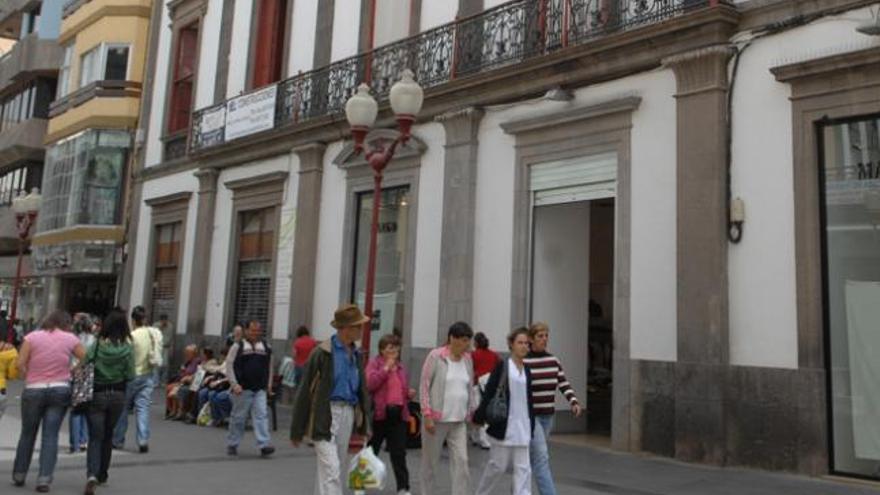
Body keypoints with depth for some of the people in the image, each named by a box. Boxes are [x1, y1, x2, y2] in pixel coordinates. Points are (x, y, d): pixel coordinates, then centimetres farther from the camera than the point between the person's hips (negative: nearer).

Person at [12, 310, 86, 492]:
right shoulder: (70, 338, 0)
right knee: (51, 436, 3)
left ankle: (19, 475, 26)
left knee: (27, 434, 15)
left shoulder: (32, 337, -2)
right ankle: (44, 479, -2)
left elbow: (20, 364, -7)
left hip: (33, 390, 0)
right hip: (60, 390, 0)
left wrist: (29, 377, 9)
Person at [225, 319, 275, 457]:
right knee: (238, 417, 6)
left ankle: (264, 445, -11)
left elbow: (269, 367, 19)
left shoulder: (266, 347, 11)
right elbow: (229, 365, -2)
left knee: (261, 415, -7)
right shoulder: (238, 346, 0)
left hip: (260, 389, 3)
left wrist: (269, 385, 14)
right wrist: (234, 384, -11)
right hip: (243, 389, -3)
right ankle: (232, 444, 21)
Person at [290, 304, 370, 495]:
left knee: (338, 469, 14)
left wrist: (364, 424, 13)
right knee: (331, 469, -11)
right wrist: (297, 430, -5)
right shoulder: (323, 352, -9)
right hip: (326, 415, -7)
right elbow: (304, 391, -7)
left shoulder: (356, 354, 11)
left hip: (348, 414, 7)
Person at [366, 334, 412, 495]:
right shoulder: (374, 363, -3)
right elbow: (370, 383, -19)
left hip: (398, 413, 4)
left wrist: (408, 393, 5)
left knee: (399, 452, 2)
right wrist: (386, 368, -17)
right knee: (371, 449, 9)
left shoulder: (400, 367, 15)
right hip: (379, 413, -4)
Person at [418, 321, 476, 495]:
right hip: (436, 418, -4)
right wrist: (427, 414, -14)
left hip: (459, 420, 4)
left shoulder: (467, 359, 7)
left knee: (461, 461, -4)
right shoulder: (435, 356, -9)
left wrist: (472, 411, 10)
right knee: (430, 461, 9)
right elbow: (424, 386, -9)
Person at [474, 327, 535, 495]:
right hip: (504, 425, -5)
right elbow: (489, 393, -9)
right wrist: (480, 416, -12)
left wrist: (531, 424, 13)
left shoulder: (526, 370, 9)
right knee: (498, 465, 7)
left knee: (523, 468, 1)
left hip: (523, 426, 5)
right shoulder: (502, 366, -6)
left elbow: (528, 398, 14)